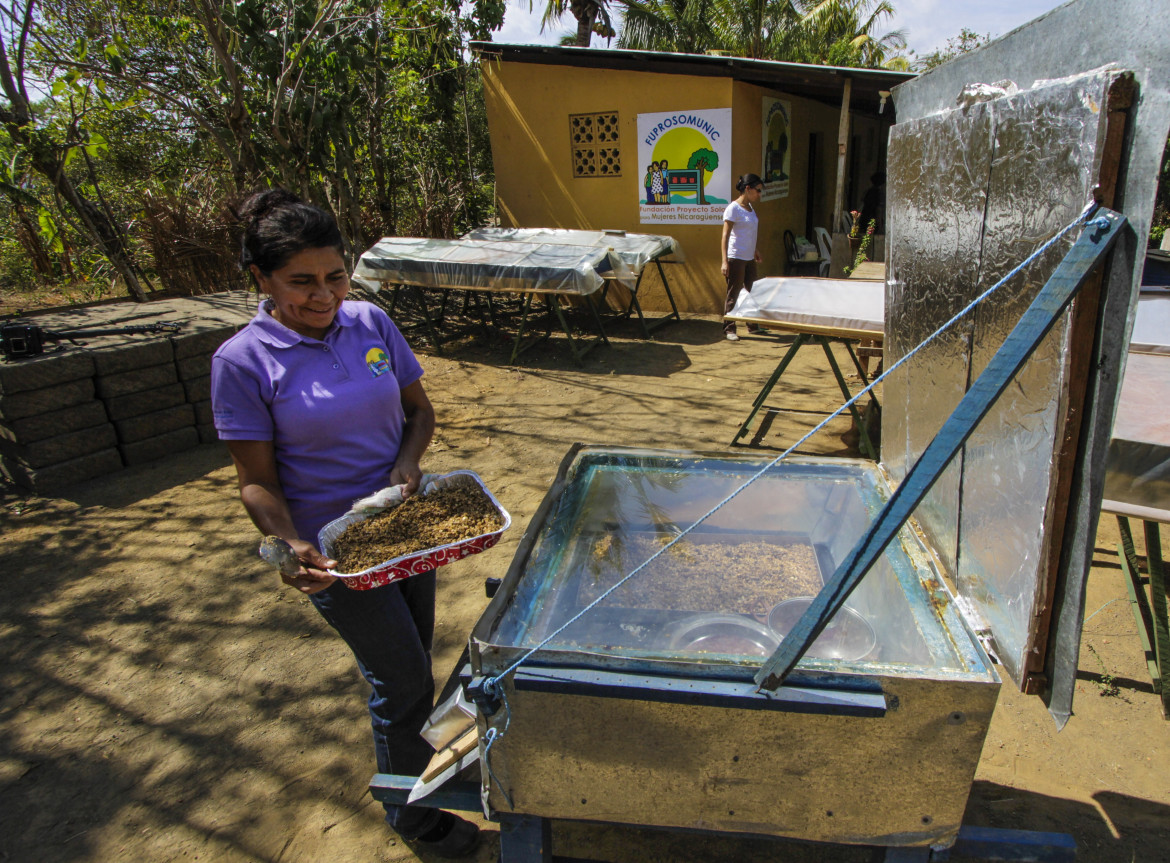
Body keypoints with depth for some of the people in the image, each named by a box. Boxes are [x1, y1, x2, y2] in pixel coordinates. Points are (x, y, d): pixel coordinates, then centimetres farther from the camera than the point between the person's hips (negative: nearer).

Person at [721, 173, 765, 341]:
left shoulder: (750, 207, 12)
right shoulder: (733, 208, -13)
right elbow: (725, 235, -17)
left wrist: (755, 250, 25)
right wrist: (725, 261, -22)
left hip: (749, 258, 9)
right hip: (736, 258, -9)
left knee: (752, 292, 15)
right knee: (733, 294, -3)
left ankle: (753, 325, 27)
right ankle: (729, 329, 5)